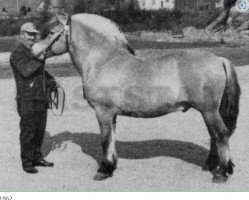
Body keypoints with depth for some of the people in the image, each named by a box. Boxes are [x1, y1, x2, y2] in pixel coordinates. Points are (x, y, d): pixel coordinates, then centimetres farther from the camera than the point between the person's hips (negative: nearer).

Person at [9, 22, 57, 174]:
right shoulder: (17, 54, -10)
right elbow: (26, 71, -27)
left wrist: (51, 80, 11)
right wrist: (39, 59, -34)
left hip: (42, 99, 8)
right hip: (27, 100, -8)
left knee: (40, 130, 15)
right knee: (28, 132, -1)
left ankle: (37, 157, 28)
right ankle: (27, 162, 10)